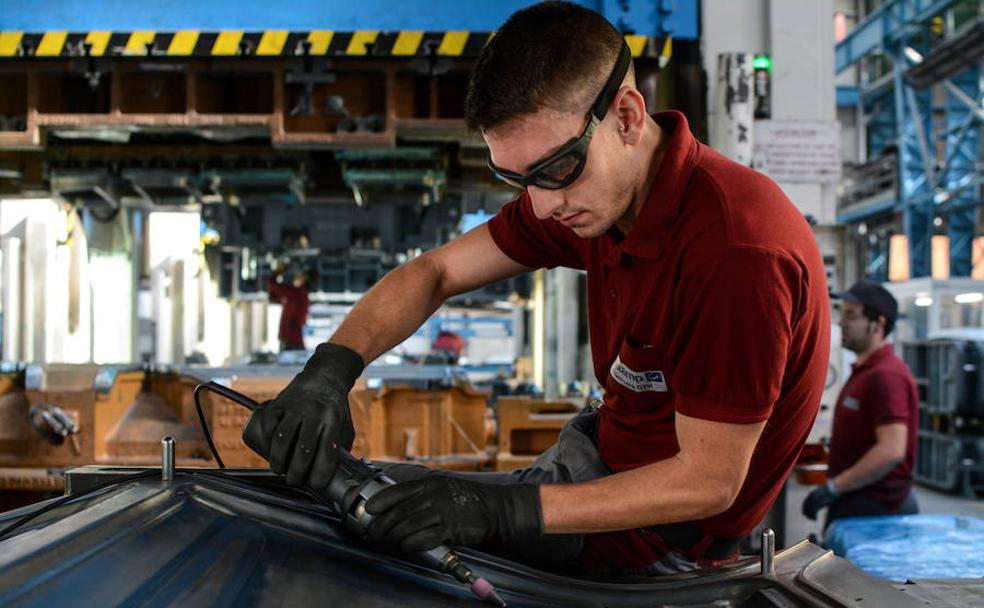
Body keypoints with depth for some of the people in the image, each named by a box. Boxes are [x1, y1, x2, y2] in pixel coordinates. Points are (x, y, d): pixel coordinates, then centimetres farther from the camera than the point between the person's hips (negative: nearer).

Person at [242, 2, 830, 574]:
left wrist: (506, 510, -33)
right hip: (605, 454, 8)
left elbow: (710, 480, -27)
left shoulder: (737, 250, -33)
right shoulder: (587, 189, -5)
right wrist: (329, 371, -18)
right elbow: (435, 272, 1)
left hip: (657, 539, -8)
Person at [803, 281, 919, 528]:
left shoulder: (886, 376, -17)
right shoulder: (863, 371, 16)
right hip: (852, 503, 10)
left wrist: (832, 488, -24)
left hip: (875, 507, -10)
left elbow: (891, 450, -26)